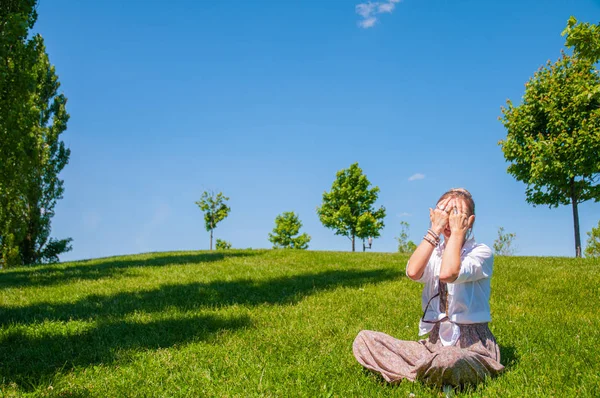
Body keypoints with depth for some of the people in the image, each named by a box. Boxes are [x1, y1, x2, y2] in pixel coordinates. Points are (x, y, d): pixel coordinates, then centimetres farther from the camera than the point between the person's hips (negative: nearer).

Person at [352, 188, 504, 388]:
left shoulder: (481, 252, -6)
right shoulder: (433, 253, 7)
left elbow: (447, 273, -30)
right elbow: (413, 272, -19)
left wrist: (457, 232, -17)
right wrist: (435, 230, -13)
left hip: (472, 346, -5)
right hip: (435, 341, 5)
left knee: (446, 362, -42)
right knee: (364, 339, -7)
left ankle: (418, 376, -7)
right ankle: (433, 373, -13)